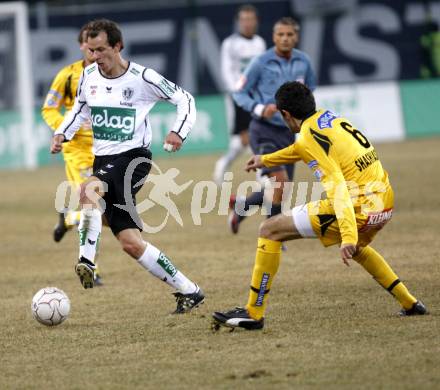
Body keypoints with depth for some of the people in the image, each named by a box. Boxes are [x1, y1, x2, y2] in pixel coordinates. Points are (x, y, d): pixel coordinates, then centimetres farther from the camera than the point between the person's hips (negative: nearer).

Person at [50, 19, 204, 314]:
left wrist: (179, 132, -17)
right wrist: (62, 134, 7)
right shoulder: (89, 76, 5)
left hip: (134, 157, -6)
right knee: (131, 243, 1)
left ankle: (87, 261, -35)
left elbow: (184, 99, -1)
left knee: (89, 189, -35)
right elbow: (81, 108, 23)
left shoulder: (143, 78, -10)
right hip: (103, 161, 6)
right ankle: (188, 291, 11)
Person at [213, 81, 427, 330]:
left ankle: (254, 314, -1)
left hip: (359, 207, -9)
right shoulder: (331, 119, 17)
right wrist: (267, 160, 56)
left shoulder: (309, 137, -10)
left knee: (270, 230, -1)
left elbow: (338, 186, -22)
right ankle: (410, 303, 39)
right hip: (386, 202, 9)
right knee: (356, 248, 42)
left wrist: (348, 237, -30)